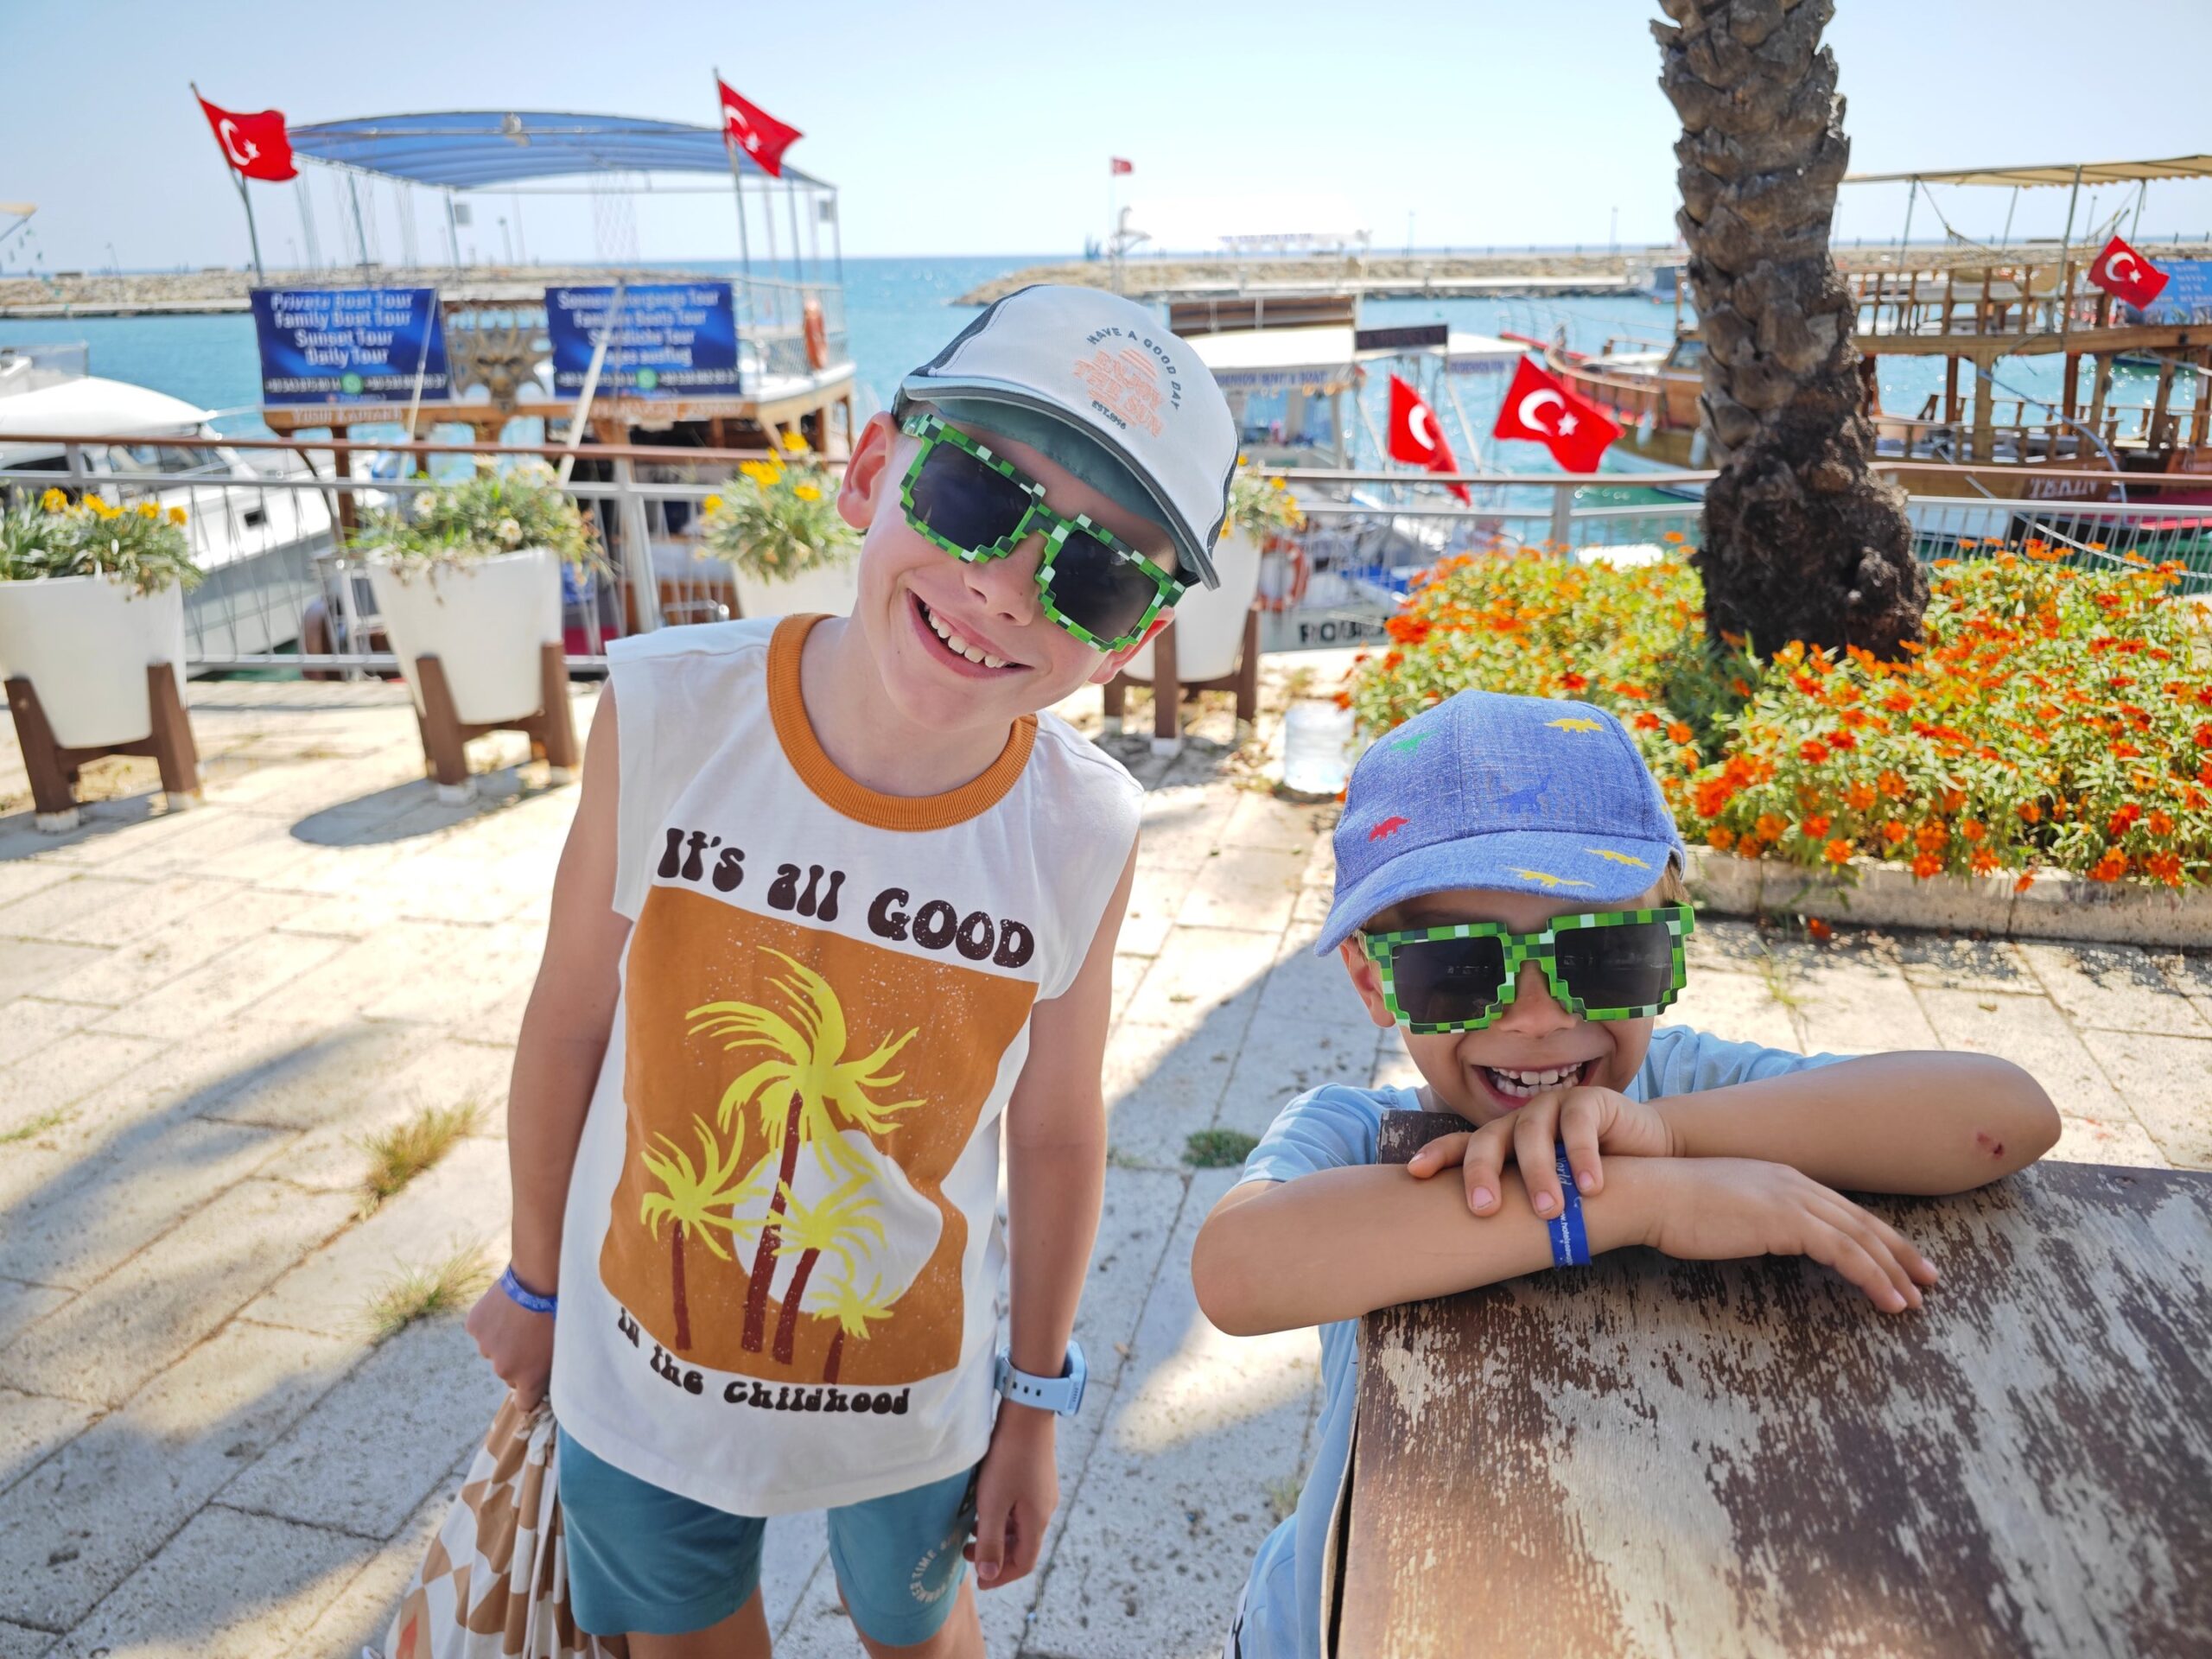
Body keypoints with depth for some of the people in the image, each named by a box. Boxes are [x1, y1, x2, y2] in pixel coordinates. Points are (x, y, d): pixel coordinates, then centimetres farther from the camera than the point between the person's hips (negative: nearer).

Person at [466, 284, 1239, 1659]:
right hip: (644, 1368, 1)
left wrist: (1035, 1405, 3)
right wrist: (535, 1282, 4)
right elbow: (571, 1020, -10)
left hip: (913, 1393, 0)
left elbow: (1055, 1132, -9)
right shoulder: (665, 714, -24)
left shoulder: (1083, 837, -23)